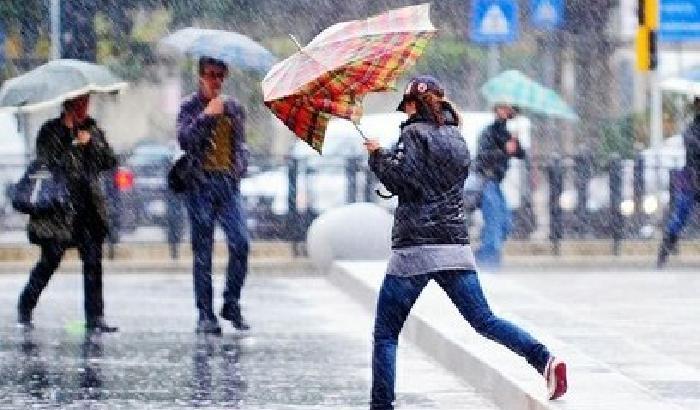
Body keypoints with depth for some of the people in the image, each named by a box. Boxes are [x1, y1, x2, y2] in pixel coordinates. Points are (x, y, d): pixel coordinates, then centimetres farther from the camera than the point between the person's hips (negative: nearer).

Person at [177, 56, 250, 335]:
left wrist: (240, 168, 6)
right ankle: (205, 315, 2)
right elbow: (184, 139, -10)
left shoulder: (234, 108, 17)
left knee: (240, 242, -12)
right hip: (201, 183, -3)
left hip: (228, 182, 3)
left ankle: (231, 304, 2)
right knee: (202, 250, -1)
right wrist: (206, 116, -14)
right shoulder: (190, 107, 5)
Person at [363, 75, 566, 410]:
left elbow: (400, 181, -15)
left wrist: (378, 155, 2)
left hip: (414, 248, -6)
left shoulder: (414, 134, -5)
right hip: (456, 245, 6)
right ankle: (543, 359, -17)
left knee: (385, 334, 3)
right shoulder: (456, 139, 17)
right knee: (484, 320, 4)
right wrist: (388, 157, 26)